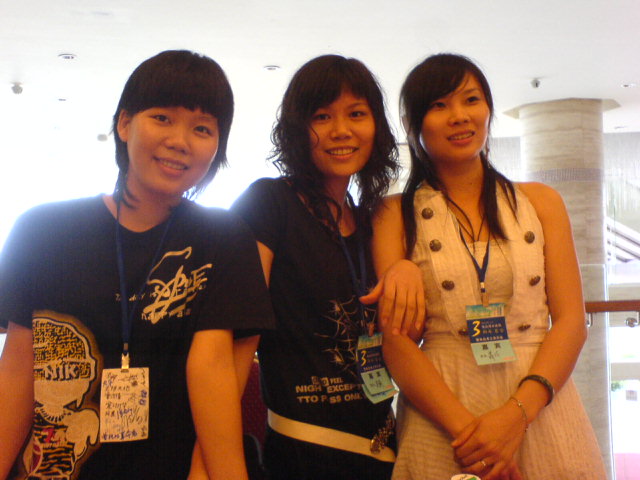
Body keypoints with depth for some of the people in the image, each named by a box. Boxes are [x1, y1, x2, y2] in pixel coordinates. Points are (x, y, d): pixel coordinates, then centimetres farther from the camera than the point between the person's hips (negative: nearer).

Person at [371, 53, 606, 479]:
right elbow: (397, 341, -5)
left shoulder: (541, 201, 7)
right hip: (440, 419, -2)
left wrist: (516, 413, -15)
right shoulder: (396, 215, 2)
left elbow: (571, 320, 0)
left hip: (540, 409, 2)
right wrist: (464, 427, -18)